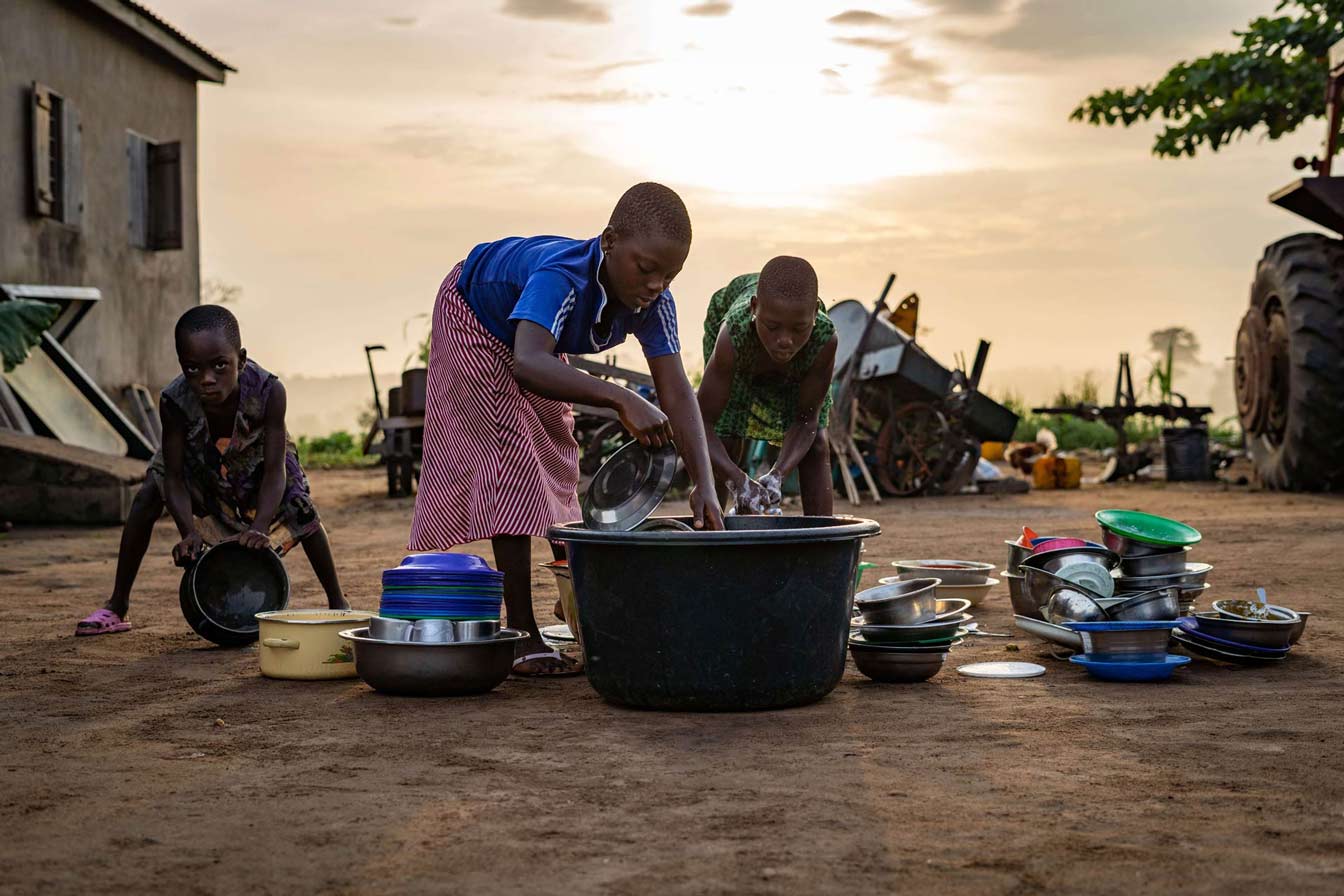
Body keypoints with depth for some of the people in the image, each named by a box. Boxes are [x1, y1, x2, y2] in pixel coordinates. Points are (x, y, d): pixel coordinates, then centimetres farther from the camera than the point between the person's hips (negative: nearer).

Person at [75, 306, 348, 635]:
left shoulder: (268, 392, -41)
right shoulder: (174, 401, -38)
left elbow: (275, 470, -37)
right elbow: (174, 476, -30)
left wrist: (261, 528, -50)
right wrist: (188, 532, -45)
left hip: (256, 456, -1)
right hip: (198, 458, 1)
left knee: (301, 507, -19)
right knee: (147, 497, -18)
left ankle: (337, 602, -1)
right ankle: (116, 608, -5)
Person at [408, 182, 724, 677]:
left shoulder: (654, 303, -28)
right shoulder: (564, 279, -46)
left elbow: (677, 394, -31)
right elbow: (527, 364, -62)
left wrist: (703, 484, -43)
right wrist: (621, 399, -70)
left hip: (535, 334, 7)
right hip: (474, 317, -7)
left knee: (556, 459, 15)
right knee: (510, 455, -16)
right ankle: (523, 636, -16)